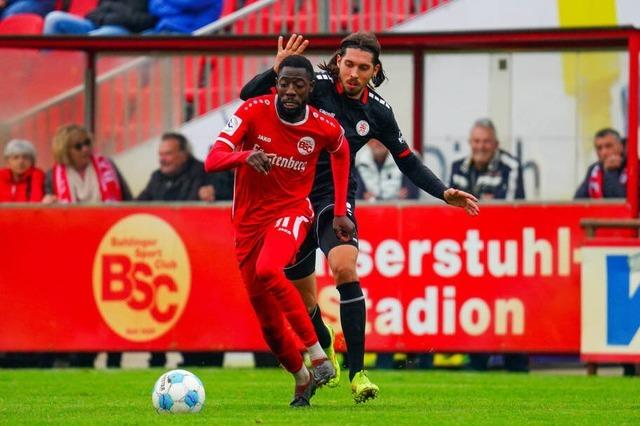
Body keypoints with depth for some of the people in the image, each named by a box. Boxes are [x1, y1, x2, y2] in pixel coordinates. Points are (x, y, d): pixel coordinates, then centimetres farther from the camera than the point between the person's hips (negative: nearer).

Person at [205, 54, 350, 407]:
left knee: (267, 270, -35)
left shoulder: (325, 127, -10)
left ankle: (317, 353, -27)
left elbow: (340, 151, 16)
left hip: (292, 210, -2)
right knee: (269, 324, 4)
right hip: (249, 219, 2)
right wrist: (245, 156, -42)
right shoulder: (253, 111, -13)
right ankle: (302, 379, 30)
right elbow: (212, 161, -21)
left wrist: (340, 212, 13)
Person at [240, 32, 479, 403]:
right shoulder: (315, 85, -12)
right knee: (303, 301, 9)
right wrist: (277, 70, -35)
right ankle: (324, 347, 46)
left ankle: (358, 372, -25)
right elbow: (249, 96, -17)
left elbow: (407, 161, 11)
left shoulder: (378, 111, -2)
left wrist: (444, 192, 0)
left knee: (345, 268, -29)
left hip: (334, 198, 0)